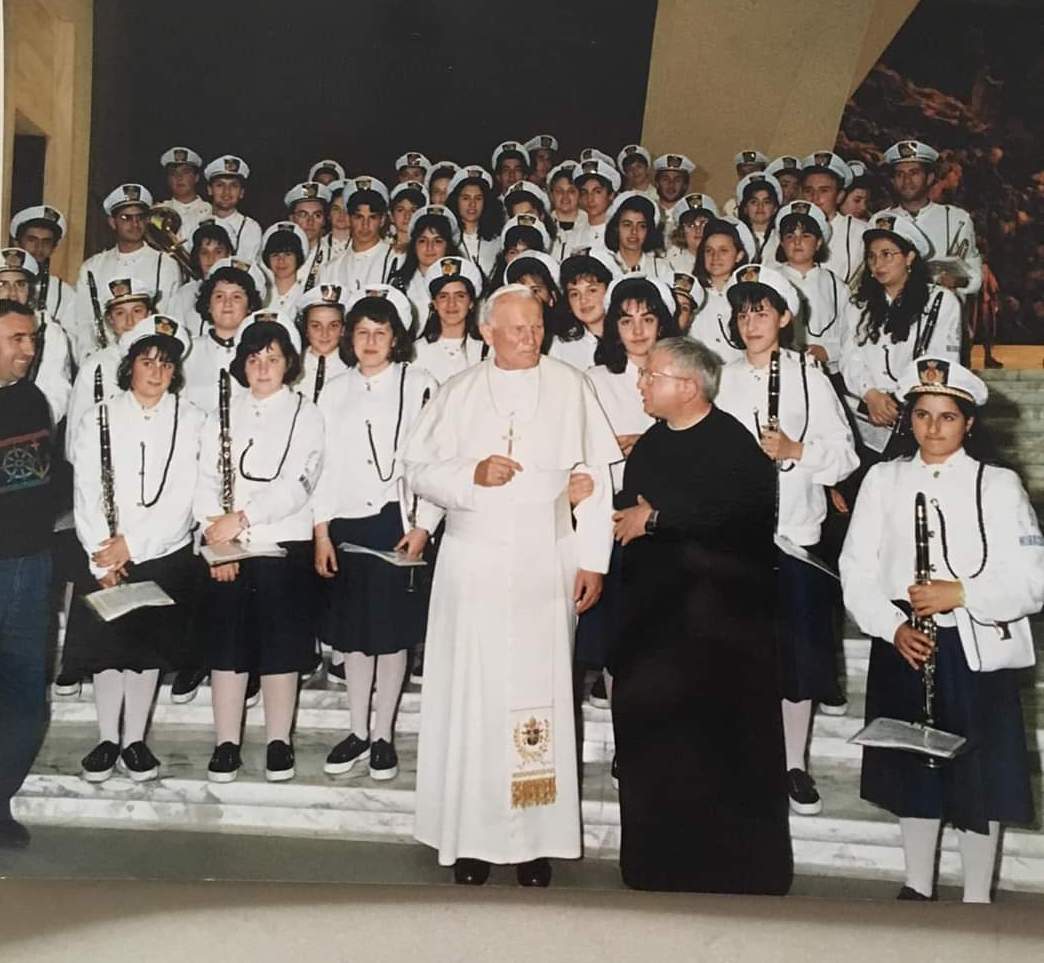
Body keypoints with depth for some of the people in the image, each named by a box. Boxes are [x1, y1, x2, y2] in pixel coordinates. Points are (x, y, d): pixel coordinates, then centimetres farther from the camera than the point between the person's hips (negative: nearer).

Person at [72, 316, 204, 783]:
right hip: (105, 559, 0)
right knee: (108, 646, 5)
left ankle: (135, 740, 19)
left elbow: (183, 494, -8)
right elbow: (86, 494, -3)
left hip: (165, 555, 0)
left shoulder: (190, 419, -1)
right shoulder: (99, 418, 1)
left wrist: (132, 544, -13)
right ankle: (107, 739, 19)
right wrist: (102, 559, -11)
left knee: (150, 647, 7)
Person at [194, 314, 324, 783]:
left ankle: (279, 741, 15)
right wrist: (217, 532, -10)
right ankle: (226, 743, 14)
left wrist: (243, 518, -18)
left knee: (281, 644, 3)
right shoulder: (223, 414, 12)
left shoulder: (305, 413, 3)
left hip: (284, 544, -2)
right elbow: (207, 480, 4)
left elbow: (298, 484, -10)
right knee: (227, 642, 4)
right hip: (226, 549, 2)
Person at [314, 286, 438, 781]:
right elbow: (325, 464, 10)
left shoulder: (420, 386, -1)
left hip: (398, 523, -4)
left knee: (393, 629, 2)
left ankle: (383, 735, 15)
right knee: (352, 630, 10)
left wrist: (422, 526, -12)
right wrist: (321, 531, 4)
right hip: (346, 524, 4)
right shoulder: (335, 392, 11)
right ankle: (357, 731, 23)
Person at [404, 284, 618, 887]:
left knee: (541, 694, 1)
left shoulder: (571, 389, 6)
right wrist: (471, 473, -10)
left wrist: (593, 561, -3)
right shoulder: (459, 393, 11)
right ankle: (472, 833, 12)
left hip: (546, 565, -1)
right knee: (471, 696, 1)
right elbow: (420, 469, 9)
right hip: (473, 564, 1)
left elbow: (595, 477, 2)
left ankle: (536, 837, 11)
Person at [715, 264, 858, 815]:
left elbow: (844, 455, -1)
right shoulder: (722, 378, 7)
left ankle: (794, 766, 20)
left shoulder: (809, 376, 2)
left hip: (795, 531, -1)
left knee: (798, 652, 5)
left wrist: (795, 450, -16)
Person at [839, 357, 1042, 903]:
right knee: (911, 767, 13)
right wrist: (893, 626, -13)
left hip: (975, 652, -2)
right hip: (901, 648, 2)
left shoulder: (998, 485, -2)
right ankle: (917, 887, 31)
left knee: (977, 773, 5)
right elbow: (856, 570, 0)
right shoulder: (883, 480, 4)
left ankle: (977, 898, 23)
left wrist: (960, 594, -19)